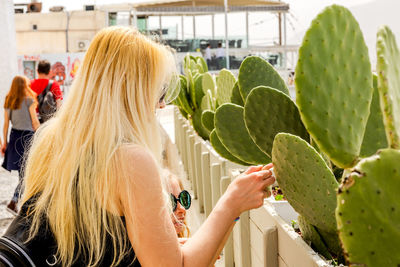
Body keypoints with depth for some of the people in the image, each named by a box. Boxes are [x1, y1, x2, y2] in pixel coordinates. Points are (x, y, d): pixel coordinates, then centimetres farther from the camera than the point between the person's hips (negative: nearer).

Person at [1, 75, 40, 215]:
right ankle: (13, 202, -10)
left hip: (14, 136, 6)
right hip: (27, 136, -6)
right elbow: (35, 122, -7)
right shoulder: (29, 100, -8)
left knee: (22, 172, 16)